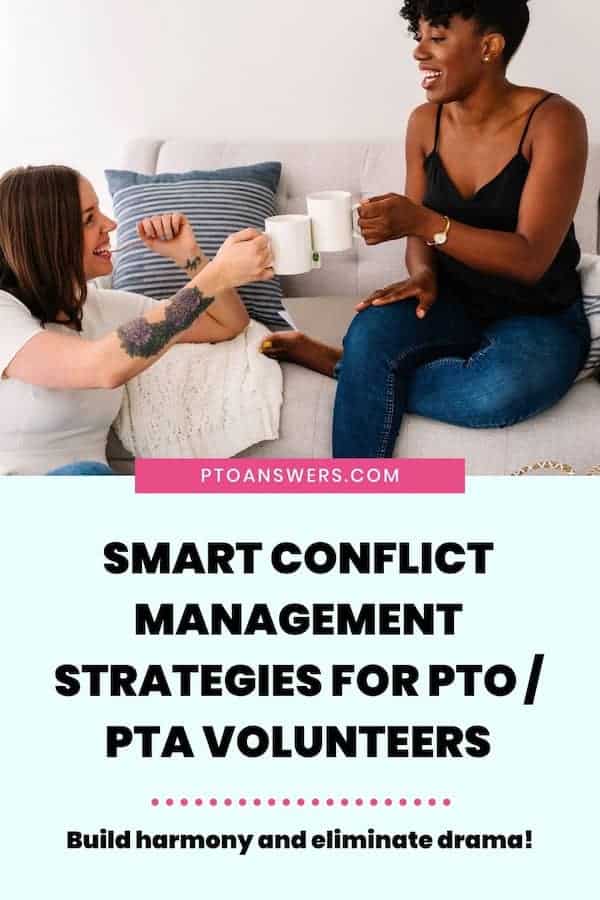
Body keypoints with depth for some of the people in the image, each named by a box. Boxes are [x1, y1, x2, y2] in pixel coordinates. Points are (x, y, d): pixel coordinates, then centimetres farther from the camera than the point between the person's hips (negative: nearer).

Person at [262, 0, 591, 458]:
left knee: (498, 393, -38)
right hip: (456, 303, 3)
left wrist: (422, 221, -32)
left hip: (539, 318, -3)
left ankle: (342, 364, -15)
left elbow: (530, 259, -22)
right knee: (372, 328, -31)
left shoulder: (553, 121, -15)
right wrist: (423, 275, -17)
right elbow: (421, 233, 8)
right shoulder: (425, 122, 0)